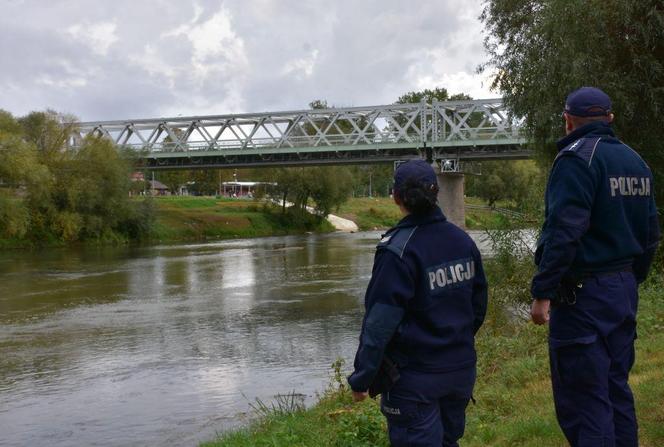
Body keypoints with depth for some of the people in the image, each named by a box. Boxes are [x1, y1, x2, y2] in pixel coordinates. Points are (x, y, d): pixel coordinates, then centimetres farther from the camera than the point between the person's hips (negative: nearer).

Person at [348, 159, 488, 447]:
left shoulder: (397, 252, -20)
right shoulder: (463, 241, 1)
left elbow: (380, 323, -20)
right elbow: (478, 305, 11)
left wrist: (361, 378, -12)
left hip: (415, 379, -6)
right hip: (462, 372, 7)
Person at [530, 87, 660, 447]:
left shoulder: (576, 158, -13)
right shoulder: (635, 161, 13)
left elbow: (563, 232, -22)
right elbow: (650, 232, 16)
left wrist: (542, 291, -19)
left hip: (583, 295, -9)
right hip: (624, 290, 9)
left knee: (582, 402, -4)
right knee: (616, 389, 17)